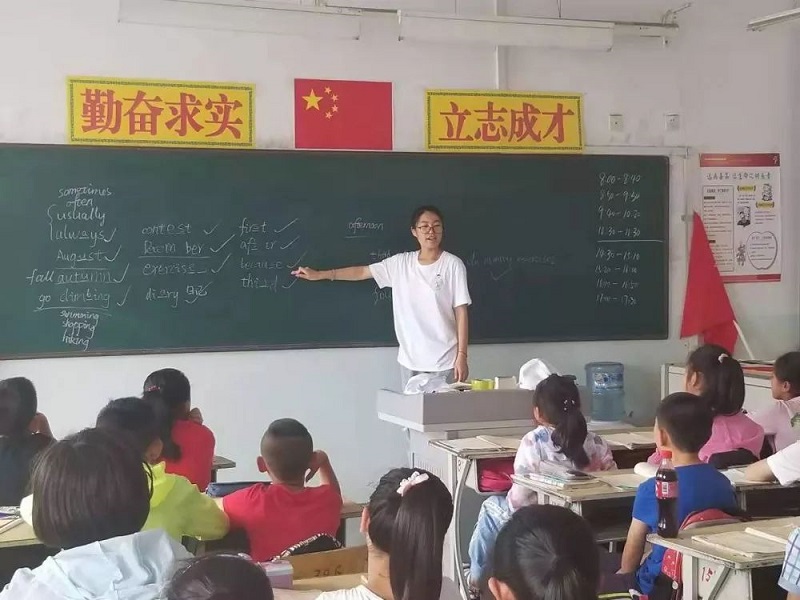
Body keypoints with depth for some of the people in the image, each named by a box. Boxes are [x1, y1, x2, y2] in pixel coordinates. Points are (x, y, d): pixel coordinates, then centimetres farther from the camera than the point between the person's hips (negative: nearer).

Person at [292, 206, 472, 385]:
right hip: (411, 360, 4)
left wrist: (462, 355, -9)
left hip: (444, 361, -3)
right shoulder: (400, 263, 5)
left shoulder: (453, 264, -5)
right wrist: (319, 274, 9)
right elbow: (362, 272, 11)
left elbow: (461, 312, -5)